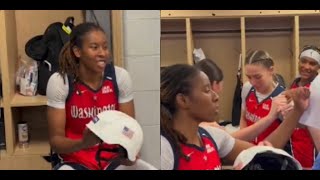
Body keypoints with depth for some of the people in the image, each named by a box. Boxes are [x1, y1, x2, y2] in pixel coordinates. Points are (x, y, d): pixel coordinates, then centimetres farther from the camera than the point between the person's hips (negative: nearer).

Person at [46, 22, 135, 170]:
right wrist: (84, 143, -33)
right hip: (75, 160, -1)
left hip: (113, 157, 2)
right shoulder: (59, 82, -14)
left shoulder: (120, 76, -9)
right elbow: (55, 140, -12)